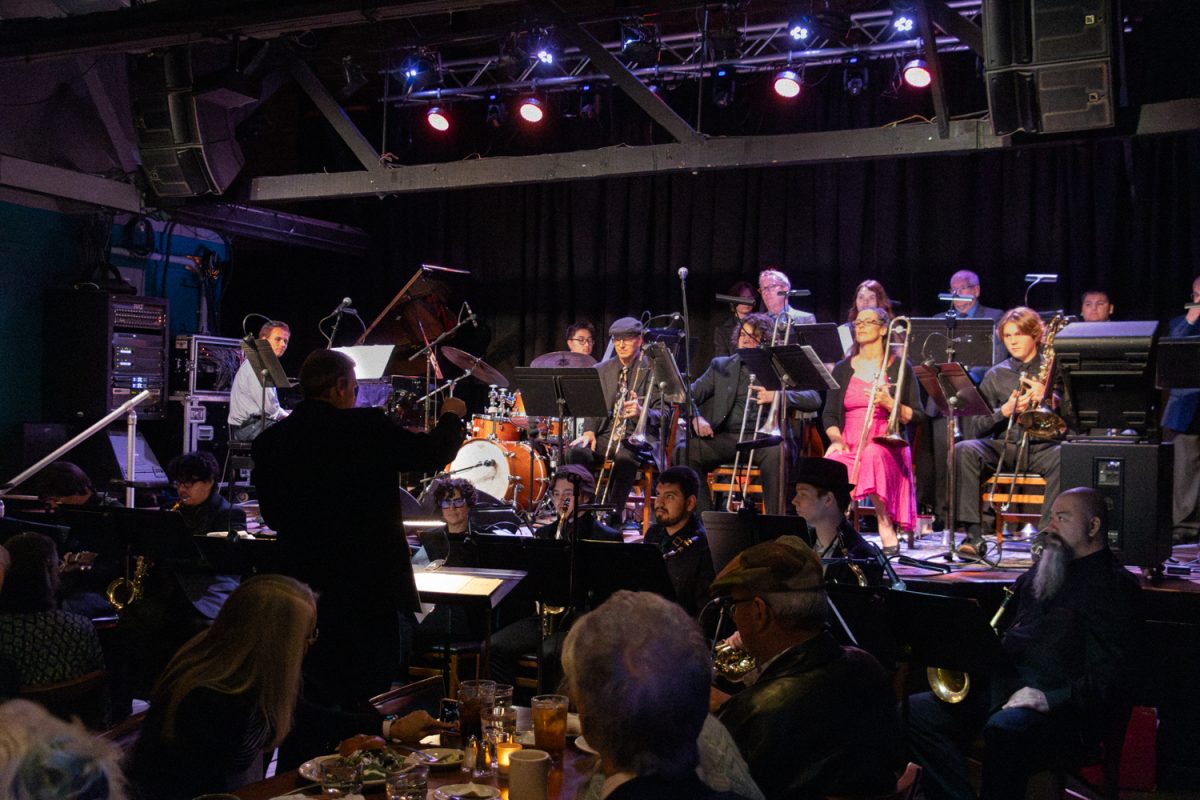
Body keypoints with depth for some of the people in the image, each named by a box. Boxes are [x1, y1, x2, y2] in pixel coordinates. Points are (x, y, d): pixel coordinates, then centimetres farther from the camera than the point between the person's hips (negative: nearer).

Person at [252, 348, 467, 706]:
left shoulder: (268, 441, 0)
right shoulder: (367, 427, -13)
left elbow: (272, 515, 7)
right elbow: (434, 452, -5)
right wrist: (451, 416, 15)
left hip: (303, 580, 5)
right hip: (368, 583, -4)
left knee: (319, 687, 15)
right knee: (374, 680, 8)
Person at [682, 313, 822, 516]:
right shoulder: (721, 365, 22)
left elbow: (814, 399, 2)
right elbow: (690, 395, 14)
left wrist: (777, 396, -14)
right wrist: (695, 418, -8)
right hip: (726, 437, 3)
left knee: (776, 454, -37)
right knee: (684, 451, -24)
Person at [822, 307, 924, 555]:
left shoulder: (900, 367, 10)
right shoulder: (843, 369, 19)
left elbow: (916, 417, 6)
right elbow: (829, 414, 15)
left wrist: (888, 402, -11)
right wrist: (835, 438, -5)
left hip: (886, 448, -2)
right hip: (848, 446, 2)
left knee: (873, 455, -39)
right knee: (829, 465, -35)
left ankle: (886, 527, -26)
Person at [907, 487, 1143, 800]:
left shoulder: (1116, 585, -2)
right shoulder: (1042, 571, 24)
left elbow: (1112, 676, -13)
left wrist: (1050, 699, -23)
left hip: (1064, 708, -8)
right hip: (1005, 687, 8)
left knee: (1004, 729, -40)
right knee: (915, 712, -11)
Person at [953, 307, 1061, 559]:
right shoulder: (996, 375, 15)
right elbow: (975, 426, 9)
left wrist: (1047, 397, -14)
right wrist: (1004, 411, -9)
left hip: (1041, 446, -2)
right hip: (1003, 447, 2)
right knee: (965, 449, -27)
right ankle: (973, 536, -30)